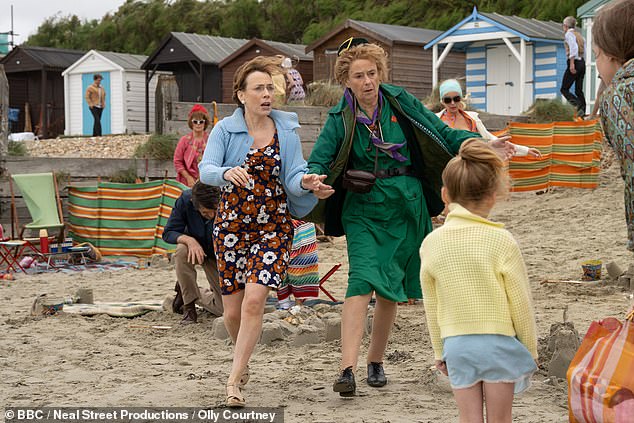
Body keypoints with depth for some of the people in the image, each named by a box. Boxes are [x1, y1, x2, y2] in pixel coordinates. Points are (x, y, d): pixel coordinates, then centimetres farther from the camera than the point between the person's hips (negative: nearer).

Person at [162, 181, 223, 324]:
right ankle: (188, 306, -19)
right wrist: (189, 240, -40)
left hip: (219, 255, 0)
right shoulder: (185, 200, -27)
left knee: (224, 309, -9)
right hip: (196, 248, 0)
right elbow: (168, 232, -19)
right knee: (182, 250, -38)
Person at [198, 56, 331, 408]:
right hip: (232, 223, 1)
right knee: (233, 312, 5)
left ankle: (234, 381, -9)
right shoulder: (225, 130, -1)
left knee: (254, 301, -17)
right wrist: (227, 172, -38)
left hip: (273, 225, 0)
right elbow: (205, 169, -15)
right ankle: (243, 361, 37)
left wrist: (305, 182, -27)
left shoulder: (286, 130, 3)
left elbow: (294, 175, -4)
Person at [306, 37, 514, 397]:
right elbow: (318, 162, -7)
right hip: (363, 209, -2)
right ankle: (348, 369, -23)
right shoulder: (341, 118, -3)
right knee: (363, 282, -18)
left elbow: (443, 133, 1)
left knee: (391, 288, 9)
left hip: (406, 207, 2)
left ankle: (376, 362, 26)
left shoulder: (400, 102, -1)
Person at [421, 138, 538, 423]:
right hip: (499, 341, -2)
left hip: (455, 344, 2)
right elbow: (520, 302, -6)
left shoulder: (431, 243, -2)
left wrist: (439, 352, 17)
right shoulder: (500, 240, -12)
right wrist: (530, 349, 7)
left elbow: (431, 306, 6)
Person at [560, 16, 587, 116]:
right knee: (579, 90, 10)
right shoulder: (579, 35, 17)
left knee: (564, 89, -3)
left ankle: (579, 106, -22)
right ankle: (582, 112, 4)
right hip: (582, 63, 8)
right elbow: (584, 50, 11)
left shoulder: (569, 34, -6)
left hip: (574, 63, -8)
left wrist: (572, 64, -24)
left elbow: (574, 48, -21)